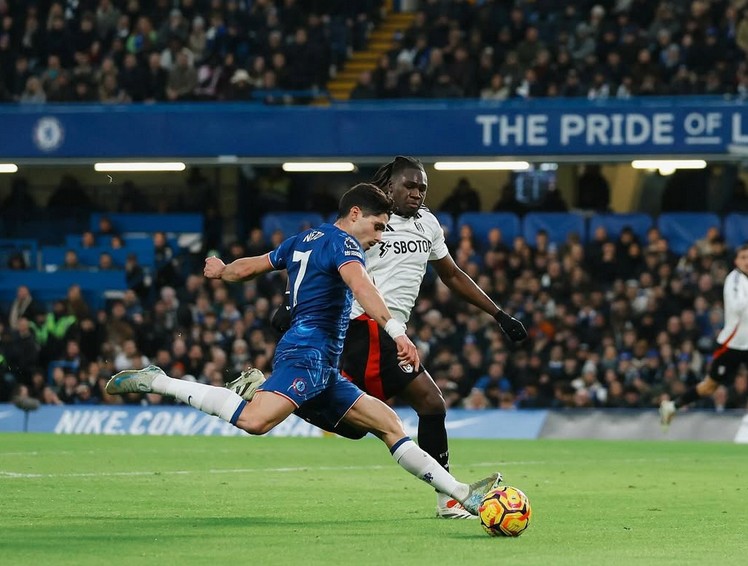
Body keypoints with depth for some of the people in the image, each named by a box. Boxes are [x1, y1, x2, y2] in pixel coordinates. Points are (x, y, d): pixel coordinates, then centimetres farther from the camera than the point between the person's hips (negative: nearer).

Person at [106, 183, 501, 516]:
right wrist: (395, 330, -38)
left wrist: (221, 272, 56)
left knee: (387, 423, 7)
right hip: (309, 354, -11)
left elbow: (247, 267, 33)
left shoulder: (303, 241, 23)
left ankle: (462, 494, 3)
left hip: (322, 371, 11)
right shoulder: (343, 242, -4)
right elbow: (360, 286, -26)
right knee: (255, 420, -32)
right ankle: (157, 382, -19)